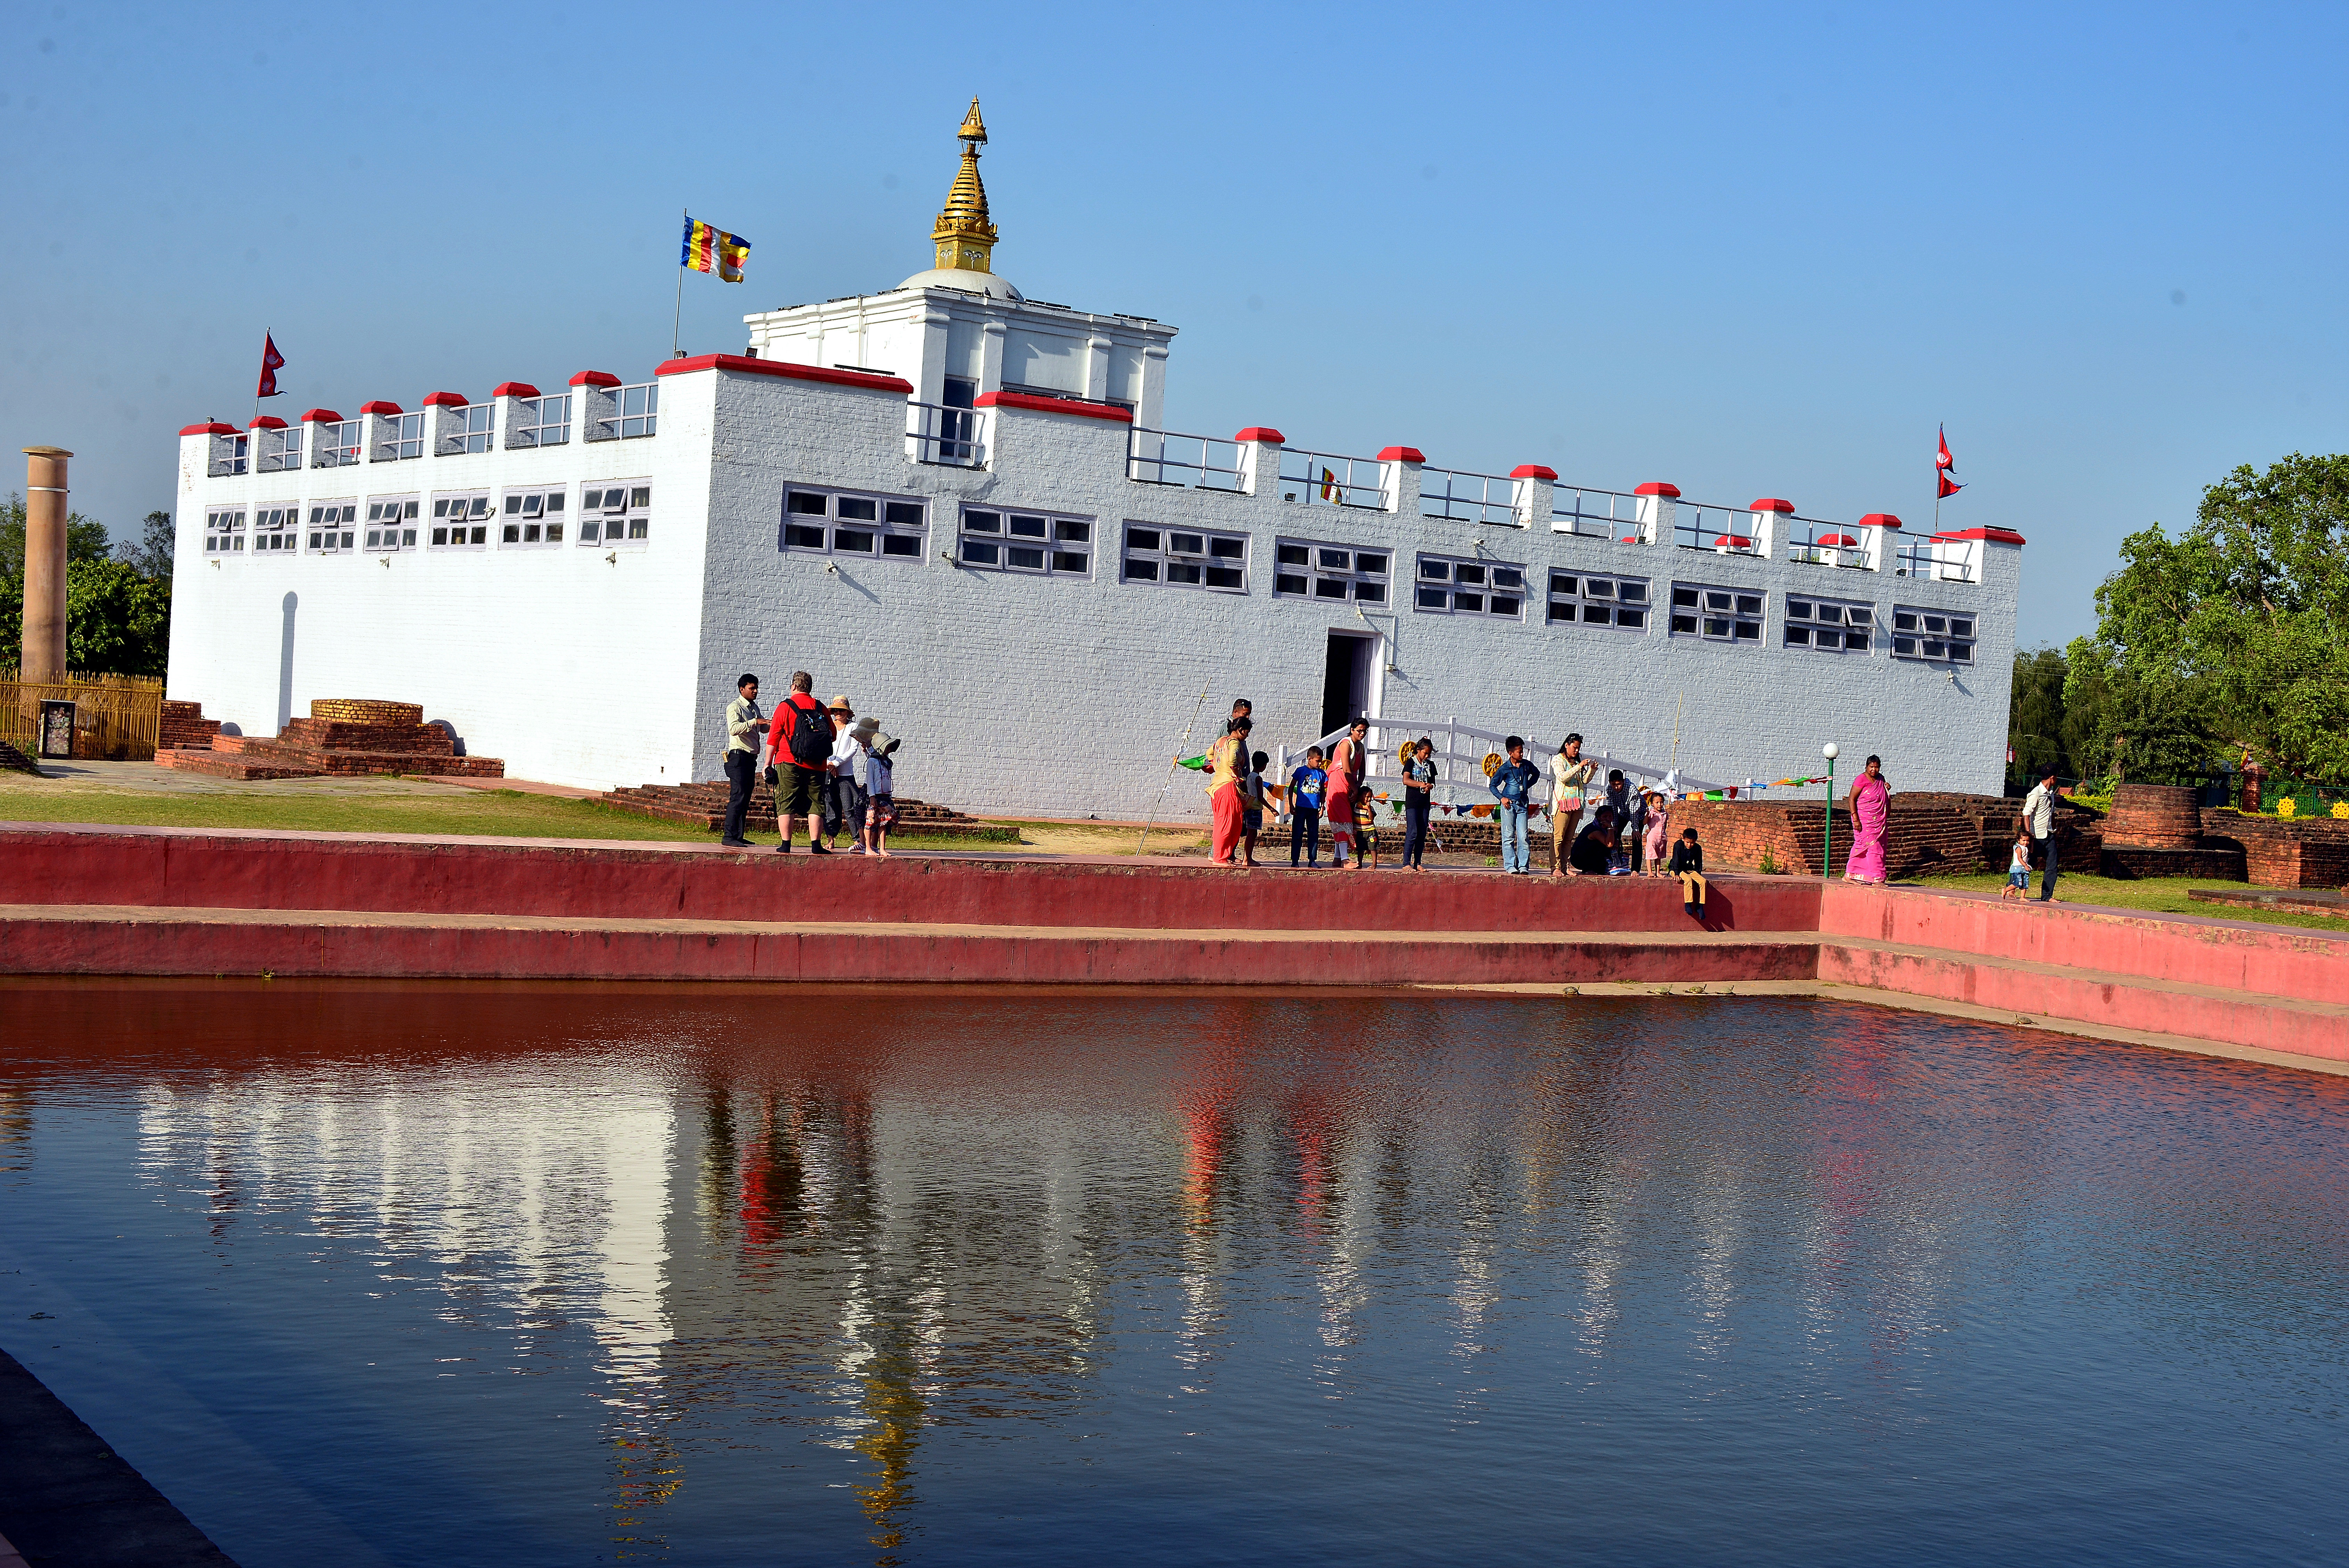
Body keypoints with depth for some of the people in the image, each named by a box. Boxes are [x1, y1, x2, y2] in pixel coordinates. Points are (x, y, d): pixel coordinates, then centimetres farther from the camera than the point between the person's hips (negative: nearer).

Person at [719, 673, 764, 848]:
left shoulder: (754, 707, 18)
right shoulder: (735, 707, -9)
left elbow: (763, 727, 32)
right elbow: (734, 729, -26)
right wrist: (754, 722, -32)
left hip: (751, 758, 9)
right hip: (738, 757, -9)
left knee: (746, 798, 9)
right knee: (738, 797, -15)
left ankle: (738, 836, 13)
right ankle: (729, 837, -17)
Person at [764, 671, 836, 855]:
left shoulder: (785, 707, -1)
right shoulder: (820, 708, 7)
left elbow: (773, 738, -3)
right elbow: (833, 735, 14)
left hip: (789, 764, -2)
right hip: (817, 766, 2)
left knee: (786, 805, 2)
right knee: (815, 805, 5)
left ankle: (786, 845, -1)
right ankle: (816, 845, 0)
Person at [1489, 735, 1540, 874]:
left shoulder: (1527, 765, 5)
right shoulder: (1504, 769, -5)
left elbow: (1536, 774, 28)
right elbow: (1493, 785, 3)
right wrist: (1501, 798, -9)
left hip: (1522, 804, 3)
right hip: (1509, 804, -3)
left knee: (1523, 837, -3)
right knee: (1509, 837, -1)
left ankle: (1524, 866, 1)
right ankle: (1510, 866, 3)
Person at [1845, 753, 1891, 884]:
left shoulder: (1880, 779, 12)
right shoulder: (1862, 780, -11)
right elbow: (1852, 800, -12)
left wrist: (1887, 789, 5)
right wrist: (1855, 819, -19)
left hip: (1878, 822, 7)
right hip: (1865, 821, -7)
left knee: (1862, 848, 8)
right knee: (1872, 847, -9)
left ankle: (1850, 875, 14)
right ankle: (1877, 878, -7)